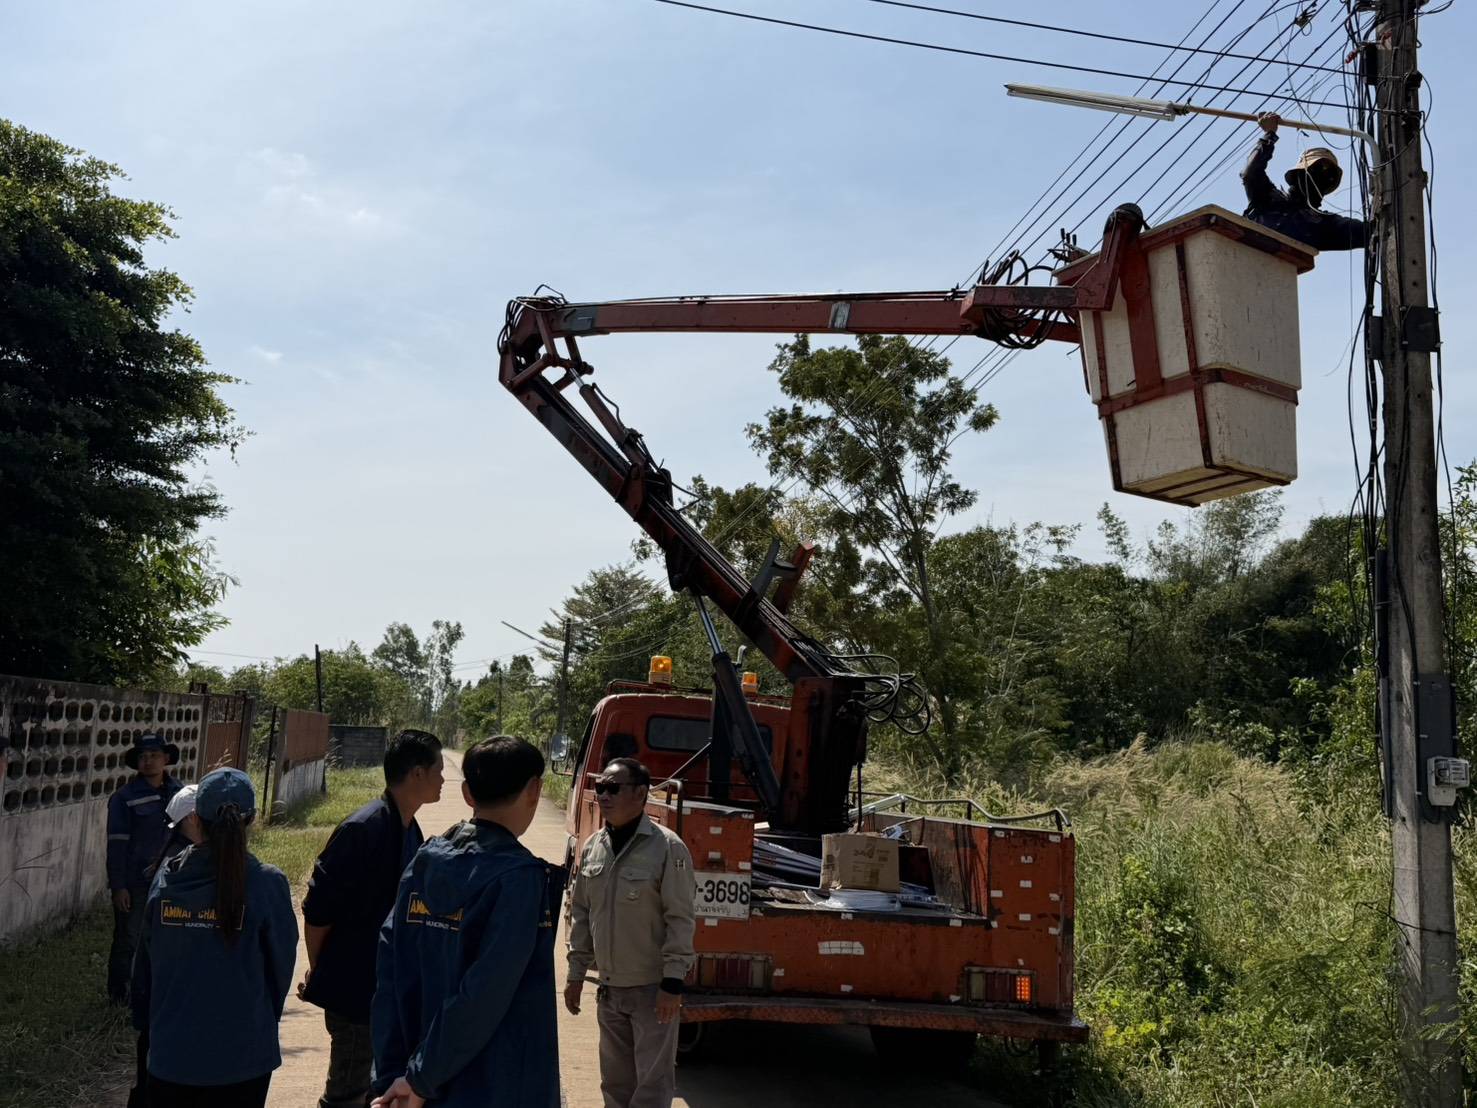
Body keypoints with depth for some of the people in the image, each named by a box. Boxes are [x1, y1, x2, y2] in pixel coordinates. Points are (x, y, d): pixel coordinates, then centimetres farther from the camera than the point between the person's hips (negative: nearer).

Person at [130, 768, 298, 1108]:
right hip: (241, 1056, -3)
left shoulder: (166, 878, -6)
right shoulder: (266, 884, -15)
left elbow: (144, 962, 4)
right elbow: (281, 965, -5)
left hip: (171, 1051, 3)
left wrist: (145, 1023, 20)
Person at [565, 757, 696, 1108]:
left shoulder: (667, 847, -15)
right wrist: (576, 973, 12)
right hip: (609, 988, 6)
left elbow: (680, 919, -14)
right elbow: (581, 914, 12)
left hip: (653, 988, -6)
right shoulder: (592, 847, 4)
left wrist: (673, 983, -16)